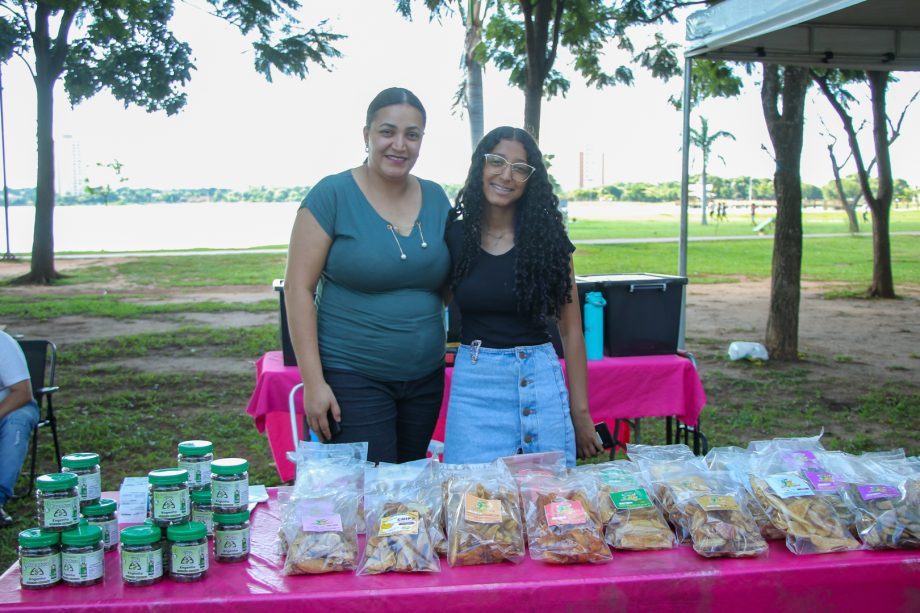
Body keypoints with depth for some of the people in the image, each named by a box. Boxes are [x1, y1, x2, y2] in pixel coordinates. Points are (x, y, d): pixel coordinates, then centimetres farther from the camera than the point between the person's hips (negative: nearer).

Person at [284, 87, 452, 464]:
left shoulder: (436, 198, 6)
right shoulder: (332, 195, -8)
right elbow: (298, 287, -9)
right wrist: (313, 382, -14)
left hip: (426, 379, 5)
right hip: (352, 380, -5)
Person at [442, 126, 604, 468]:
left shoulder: (548, 238, 0)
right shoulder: (454, 236, 1)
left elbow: (571, 330, 3)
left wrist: (580, 412, 2)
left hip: (539, 379, 0)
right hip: (474, 383, 0)